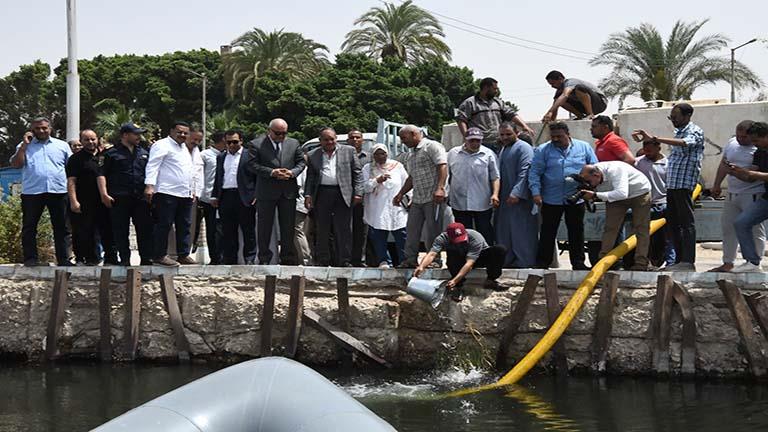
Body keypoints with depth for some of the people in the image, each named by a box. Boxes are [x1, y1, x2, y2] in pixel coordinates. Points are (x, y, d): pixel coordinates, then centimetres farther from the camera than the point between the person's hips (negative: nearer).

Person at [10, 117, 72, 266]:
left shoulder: (62, 145, 13)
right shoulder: (24, 146, 10)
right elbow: (16, 164, -2)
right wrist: (24, 145, -4)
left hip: (58, 191, 1)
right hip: (32, 192, -1)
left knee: (62, 228, 3)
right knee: (29, 227, 0)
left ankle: (63, 259, 7)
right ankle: (30, 258, 5)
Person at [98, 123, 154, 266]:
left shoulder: (144, 153, 19)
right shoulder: (112, 154, 3)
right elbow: (101, 174, -1)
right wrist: (104, 194, -11)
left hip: (141, 198, 4)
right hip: (119, 199, -4)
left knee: (145, 229, 0)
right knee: (121, 231, -1)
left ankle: (146, 258, 5)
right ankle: (124, 259, 5)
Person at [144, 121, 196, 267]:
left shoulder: (184, 148, 23)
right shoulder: (162, 145, -5)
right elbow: (152, 166, -14)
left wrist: (192, 190, 24)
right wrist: (149, 186, -24)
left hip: (185, 194, 9)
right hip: (167, 194, -9)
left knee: (184, 226, 9)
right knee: (164, 225, -6)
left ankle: (184, 255, 15)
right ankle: (160, 256, -3)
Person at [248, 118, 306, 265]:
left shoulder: (294, 144, 9)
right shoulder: (256, 144, -2)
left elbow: (301, 162, 11)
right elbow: (252, 165, -8)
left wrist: (292, 172, -9)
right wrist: (272, 172, -18)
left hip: (288, 192, 3)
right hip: (266, 192, -2)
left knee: (288, 227, 5)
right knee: (264, 227, 3)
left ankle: (288, 259, 12)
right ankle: (264, 258, 11)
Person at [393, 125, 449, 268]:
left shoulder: (432, 146, -5)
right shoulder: (409, 155, 22)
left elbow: (442, 166, -16)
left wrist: (440, 188, -26)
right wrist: (400, 194, 23)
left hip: (433, 198, -8)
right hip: (416, 200, 8)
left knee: (433, 231, -4)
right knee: (412, 231, 7)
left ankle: (435, 260, 4)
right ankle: (410, 259, 12)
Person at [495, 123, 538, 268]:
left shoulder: (523, 148, -10)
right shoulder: (503, 149, 19)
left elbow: (524, 172, -19)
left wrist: (516, 193, -27)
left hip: (519, 198, -9)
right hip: (504, 199, 9)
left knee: (520, 231, -6)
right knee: (504, 231, 10)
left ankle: (524, 262, -1)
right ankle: (507, 260, 17)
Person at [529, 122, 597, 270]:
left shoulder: (584, 148, 4)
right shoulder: (542, 150, -1)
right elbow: (534, 173, -4)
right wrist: (536, 192, -15)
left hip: (576, 200, 1)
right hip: (551, 200, -1)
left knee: (576, 232, 9)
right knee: (547, 233, 3)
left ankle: (578, 263, 18)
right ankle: (542, 264, 9)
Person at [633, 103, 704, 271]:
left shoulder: (695, 132, -10)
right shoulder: (679, 132, 19)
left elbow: (684, 143, -31)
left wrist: (653, 139, -40)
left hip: (684, 183, -10)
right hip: (672, 184, 10)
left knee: (686, 222, -10)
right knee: (673, 222, 11)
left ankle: (688, 262, -11)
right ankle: (679, 260, 16)